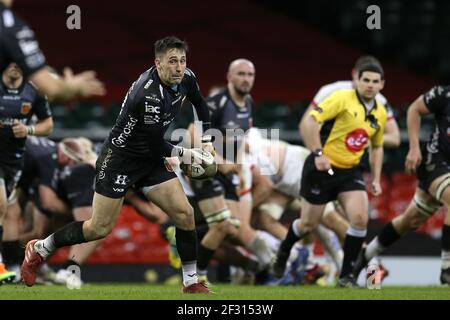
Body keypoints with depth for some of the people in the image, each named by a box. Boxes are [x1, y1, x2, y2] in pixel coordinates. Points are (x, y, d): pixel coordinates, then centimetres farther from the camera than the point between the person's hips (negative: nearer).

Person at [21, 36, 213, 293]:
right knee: (100, 228, -2)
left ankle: (191, 283, 6)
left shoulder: (186, 78, -7)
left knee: (184, 214, -5)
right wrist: (183, 154, -7)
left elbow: (200, 103, 17)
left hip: (151, 160, 7)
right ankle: (40, 249, 20)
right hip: (120, 158, -7)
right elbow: (156, 146, -24)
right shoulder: (149, 95, -32)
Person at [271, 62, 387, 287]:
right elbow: (308, 121, -21)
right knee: (309, 224, 8)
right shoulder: (342, 98, -15)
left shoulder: (380, 114, 5)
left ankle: (345, 275, -4)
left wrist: (376, 179, 13)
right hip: (322, 168, -5)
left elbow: (377, 146, 22)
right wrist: (318, 153, -27)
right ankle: (284, 251, 42)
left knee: (360, 219, -16)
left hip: (350, 171, 5)